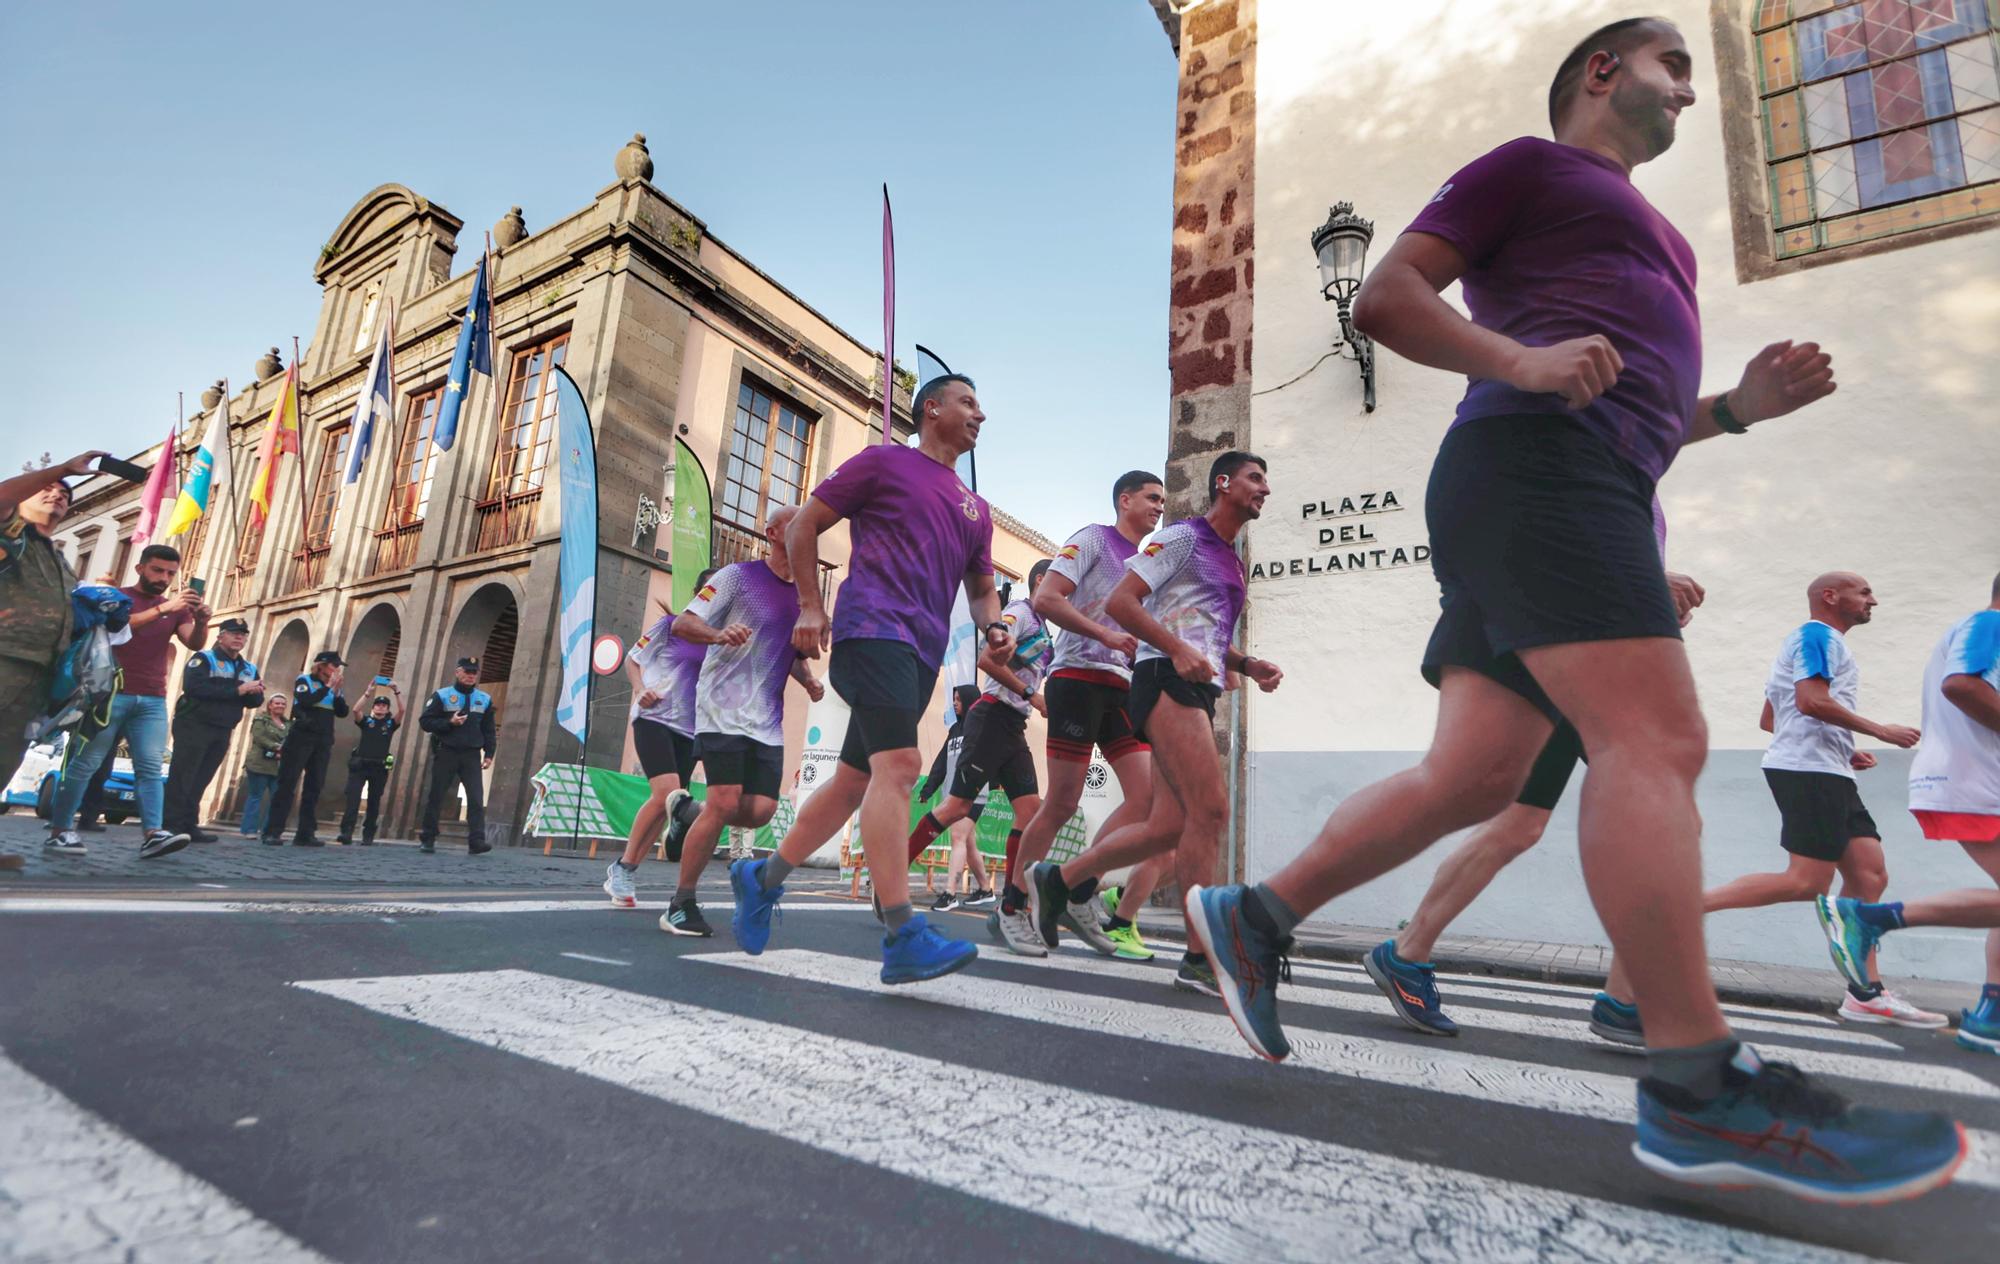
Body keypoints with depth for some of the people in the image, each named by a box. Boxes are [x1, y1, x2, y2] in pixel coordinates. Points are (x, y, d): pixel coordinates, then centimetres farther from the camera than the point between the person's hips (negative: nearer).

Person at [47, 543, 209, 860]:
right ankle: (59, 830, 7)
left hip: (152, 701, 3)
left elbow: (194, 644, 0)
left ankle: (153, 834, -17)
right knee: (85, 762, -1)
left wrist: (201, 622, -21)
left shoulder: (177, 608, 15)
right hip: (111, 693, -3)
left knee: (150, 767, -8)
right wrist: (162, 609, -27)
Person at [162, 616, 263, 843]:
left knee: (200, 780, 8)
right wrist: (237, 690, -23)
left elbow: (255, 702, 7)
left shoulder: (249, 669, 13)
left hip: (222, 732, 6)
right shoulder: (203, 659, -5)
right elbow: (194, 687, -22)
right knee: (182, 778, -6)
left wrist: (255, 693, -17)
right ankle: (171, 825, -4)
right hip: (194, 726, -6)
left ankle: (189, 825, 12)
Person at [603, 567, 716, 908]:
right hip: (654, 718, -5)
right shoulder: (670, 624, 0)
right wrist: (641, 689, -10)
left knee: (664, 801, 2)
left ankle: (623, 870, 18)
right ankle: (624, 867, -1)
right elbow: (632, 659, 7)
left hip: (689, 729, 5)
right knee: (667, 793, -19)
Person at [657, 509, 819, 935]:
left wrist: (808, 681, 6)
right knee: (725, 802, -14)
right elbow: (682, 623, -7)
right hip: (723, 711, -6)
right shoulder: (740, 575, -3)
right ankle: (680, 904, 3)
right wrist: (719, 634, -28)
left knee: (760, 810, -5)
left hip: (768, 722, 6)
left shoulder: (803, 595, 15)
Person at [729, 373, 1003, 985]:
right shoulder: (884, 462, 7)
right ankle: (903, 938, -21)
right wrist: (811, 607, -1)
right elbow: (804, 526, 8)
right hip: (875, 629, -7)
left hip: (922, 656, 8)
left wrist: (993, 625, 6)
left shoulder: (976, 509, 24)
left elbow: (981, 587, 29)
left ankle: (762, 879, 29)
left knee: (854, 780, 11)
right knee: (898, 765, -21)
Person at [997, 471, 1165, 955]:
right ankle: (1010, 910, 6)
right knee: (1062, 803, -7)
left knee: (1146, 795, -4)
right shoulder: (1094, 538, 0)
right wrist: (1106, 635, -19)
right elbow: (1046, 599, -12)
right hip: (1078, 676, -8)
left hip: (1121, 687, 8)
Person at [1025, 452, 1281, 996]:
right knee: (1209, 809, -15)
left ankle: (1056, 881, 17)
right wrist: (1179, 651, -20)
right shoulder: (1184, 537, -1)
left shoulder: (1231, 560, 26)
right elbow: (1119, 601, -10)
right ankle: (1201, 958, -8)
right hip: (1167, 683, -9)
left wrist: (1246, 664, 14)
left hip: (1197, 692, 9)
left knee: (1170, 826, 2)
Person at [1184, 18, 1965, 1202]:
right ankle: (1701, 1085, -17)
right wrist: (1523, 362, -15)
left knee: (1474, 775, -2)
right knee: (1658, 737, -19)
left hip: (1592, 488, 9)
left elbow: (1640, 415, 37)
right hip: (1532, 466, -9)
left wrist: (1742, 404, 17)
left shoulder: (1646, 236, 39)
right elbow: (1387, 297, 0)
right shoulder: (1527, 164, 15)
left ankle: (1256, 915, 4)